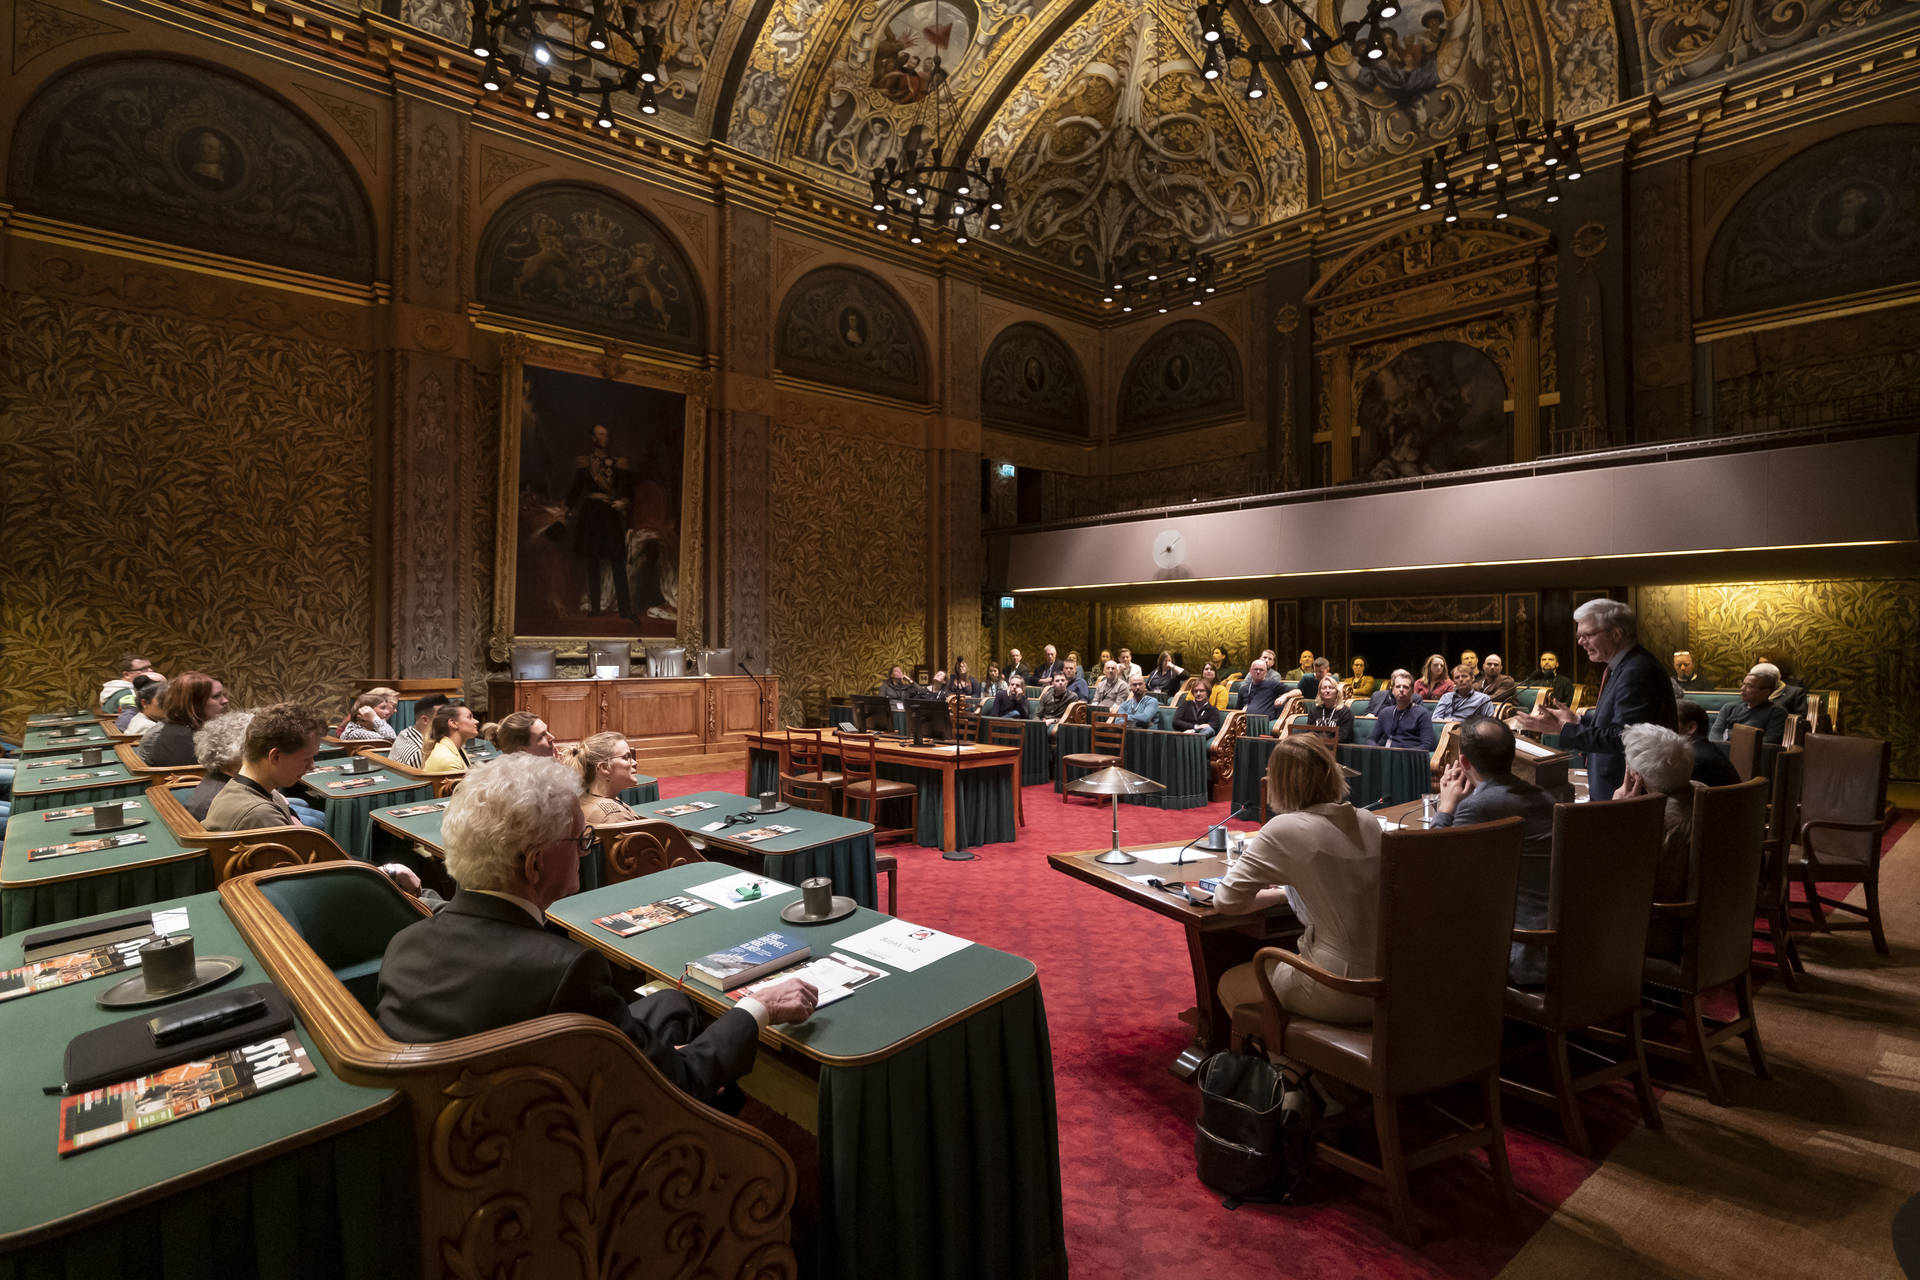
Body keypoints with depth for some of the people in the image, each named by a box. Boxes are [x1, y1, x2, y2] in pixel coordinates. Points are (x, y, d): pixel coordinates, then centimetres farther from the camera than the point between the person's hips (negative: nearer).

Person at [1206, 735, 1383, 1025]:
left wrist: (1281, 895, 1)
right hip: (1388, 984, 7)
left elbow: (1226, 900, -14)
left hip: (1340, 992, -7)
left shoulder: (1285, 829, -17)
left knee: (1229, 984, 18)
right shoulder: (1368, 822, 3)